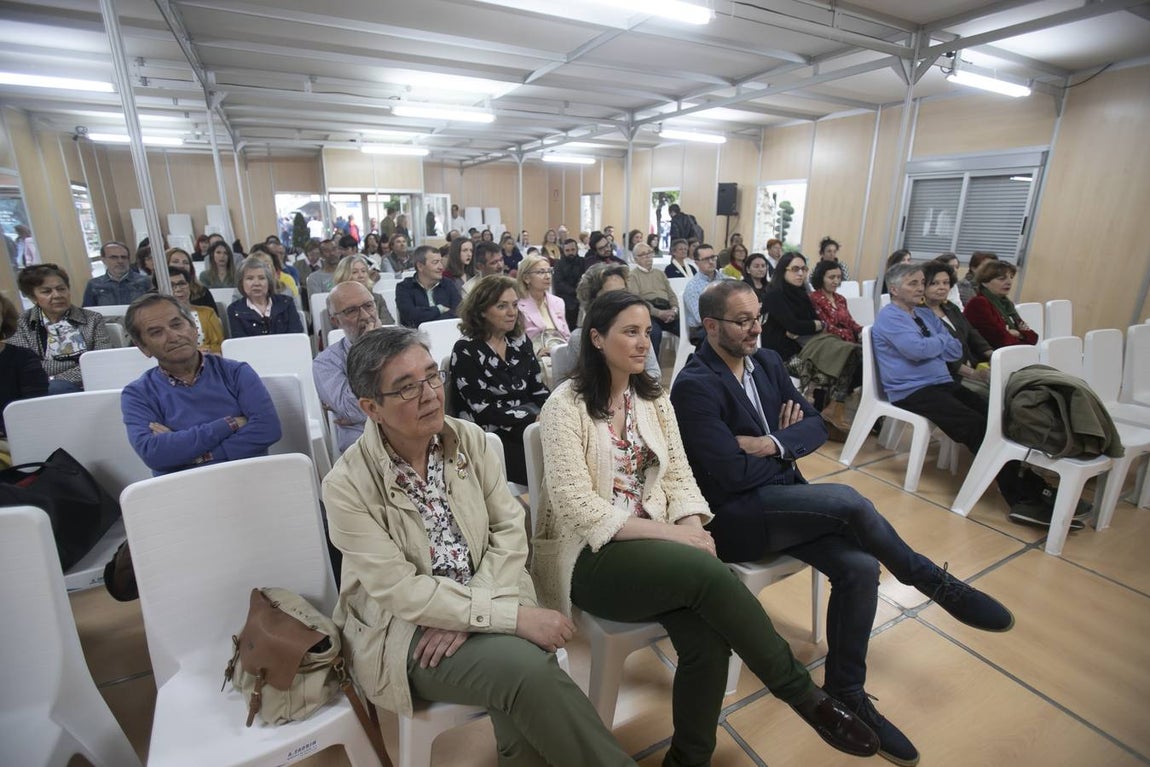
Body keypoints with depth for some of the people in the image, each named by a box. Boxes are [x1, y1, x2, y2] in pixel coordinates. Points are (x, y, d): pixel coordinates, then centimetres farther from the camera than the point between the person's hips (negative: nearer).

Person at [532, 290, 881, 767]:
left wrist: (691, 525, -14)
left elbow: (678, 475, 8)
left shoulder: (654, 398, 11)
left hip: (655, 545, 5)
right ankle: (804, 694, -7)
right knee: (708, 572, -28)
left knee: (708, 639, -22)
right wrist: (669, 533, -20)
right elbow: (576, 504, -16)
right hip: (591, 555, -5)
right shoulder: (567, 404, -9)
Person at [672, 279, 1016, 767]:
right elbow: (732, 473, -21)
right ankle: (935, 584, 5)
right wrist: (784, 446, -5)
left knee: (859, 567, -13)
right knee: (847, 500, -25)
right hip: (732, 516, -7)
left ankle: (846, 690, 9)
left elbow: (815, 426, 7)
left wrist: (772, 444, -13)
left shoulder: (767, 362, 7)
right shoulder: (694, 386, -17)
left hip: (782, 500, 7)